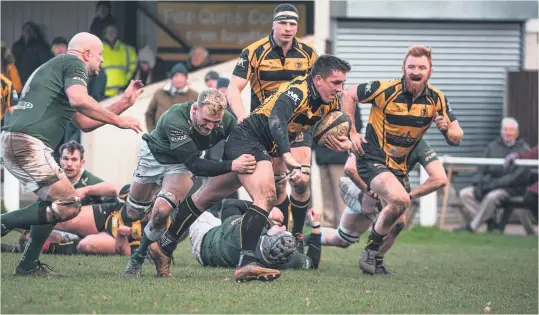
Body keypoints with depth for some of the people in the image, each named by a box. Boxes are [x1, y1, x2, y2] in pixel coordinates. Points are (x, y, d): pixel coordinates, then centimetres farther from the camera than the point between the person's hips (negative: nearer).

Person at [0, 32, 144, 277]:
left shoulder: (53, 67, 32)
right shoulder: (73, 64, 2)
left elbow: (85, 123, 33)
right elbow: (79, 100, -19)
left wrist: (124, 103, 33)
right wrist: (119, 121, -9)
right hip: (27, 143, -10)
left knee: (53, 200, 22)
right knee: (68, 206, -10)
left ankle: (29, 264, 18)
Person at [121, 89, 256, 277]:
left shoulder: (227, 121, -29)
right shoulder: (175, 119, -42)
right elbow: (194, 164, -46)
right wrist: (231, 166, -56)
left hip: (181, 166, 2)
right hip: (154, 155, -2)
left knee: (161, 212, -20)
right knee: (133, 214, 12)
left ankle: (138, 258, 5)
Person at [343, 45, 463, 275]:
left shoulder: (436, 99, -4)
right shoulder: (386, 90, -17)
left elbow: (456, 138, 1)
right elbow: (349, 95, -4)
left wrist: (448, 129, -23)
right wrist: (352, 133, -7)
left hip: (400, 167, 6)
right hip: (373, 159, -6)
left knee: (397, 222, 11)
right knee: (400, 199, -31)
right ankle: (371, 248, -13)